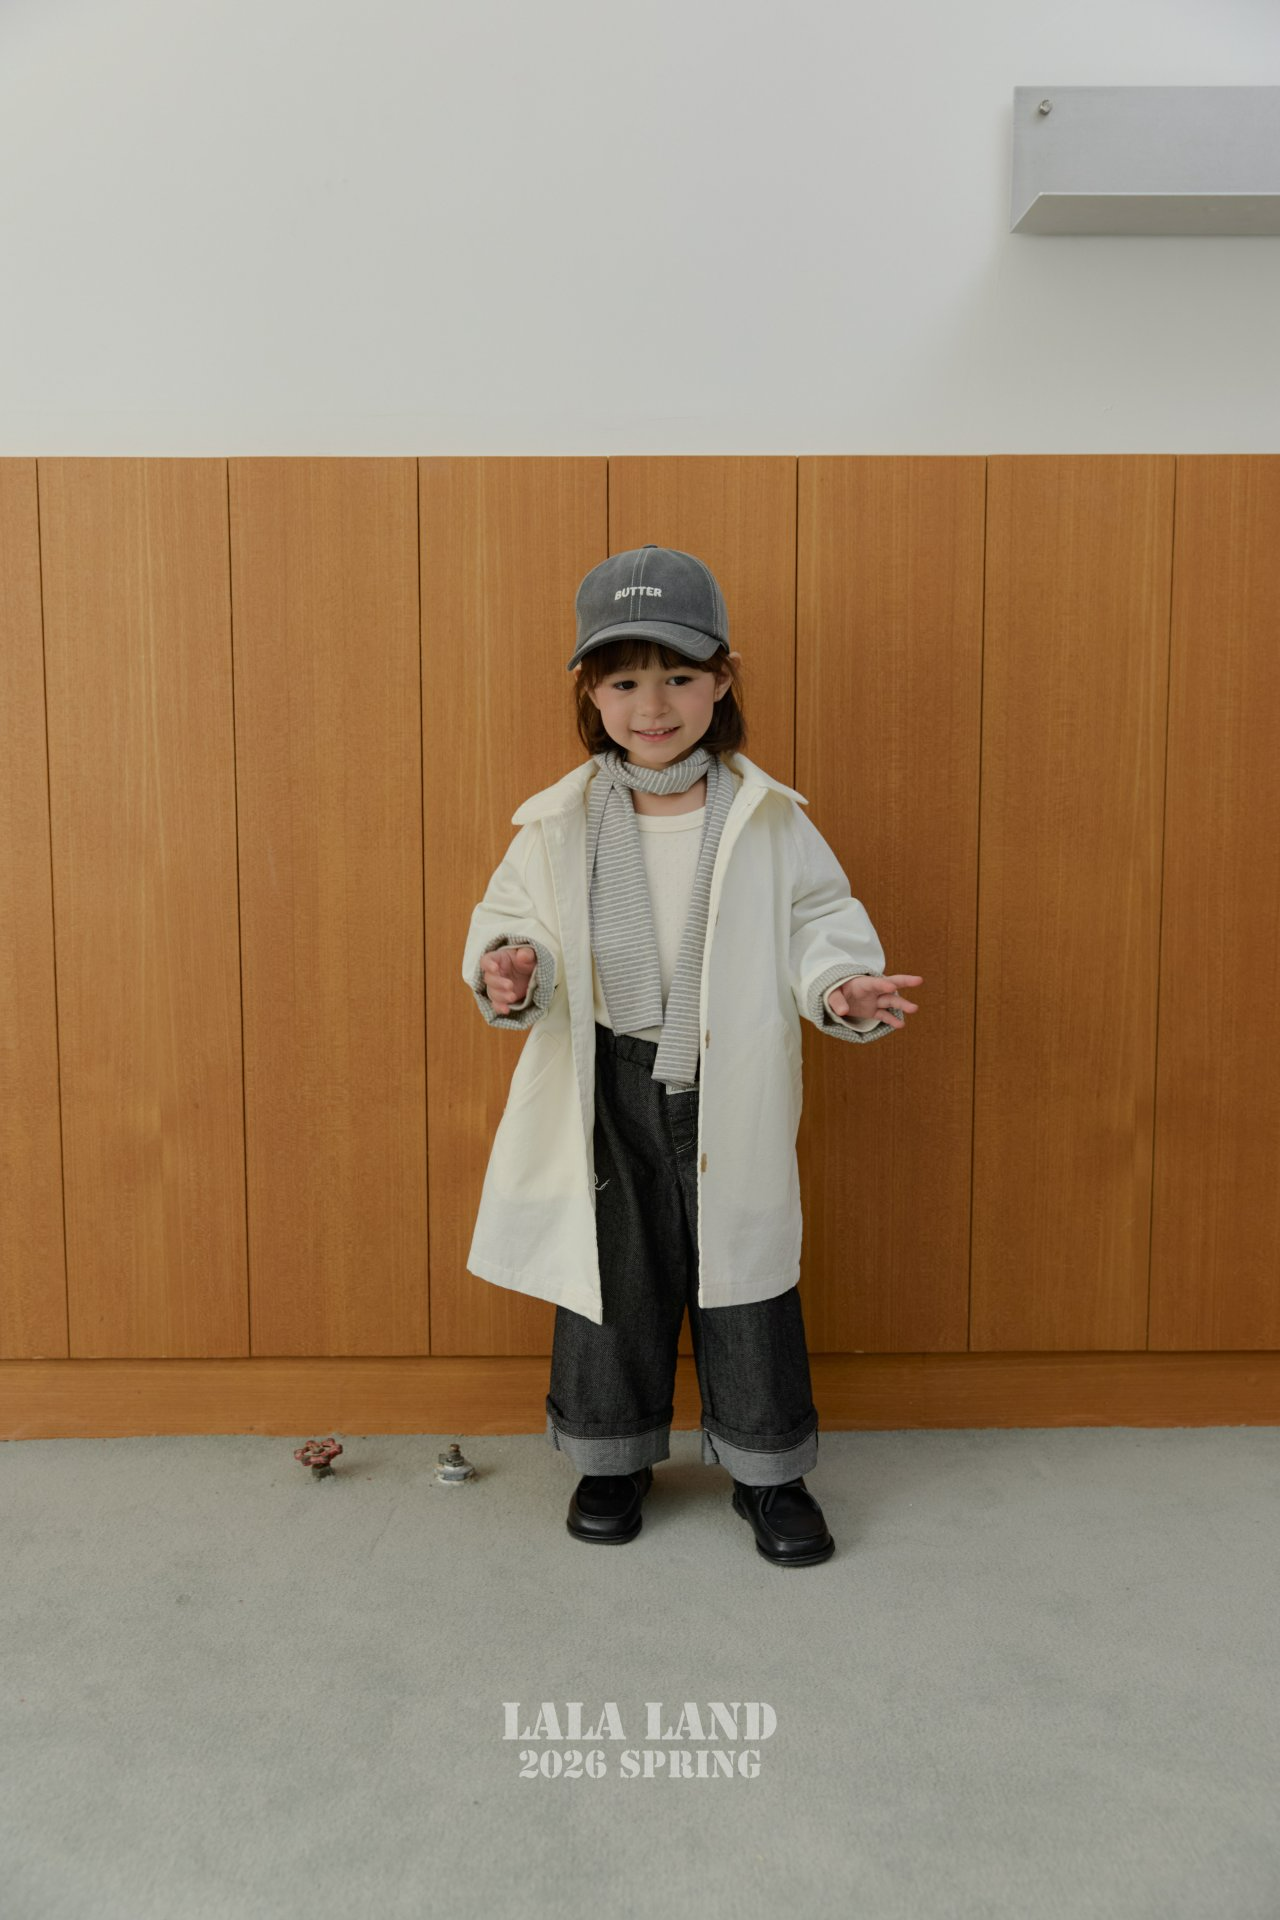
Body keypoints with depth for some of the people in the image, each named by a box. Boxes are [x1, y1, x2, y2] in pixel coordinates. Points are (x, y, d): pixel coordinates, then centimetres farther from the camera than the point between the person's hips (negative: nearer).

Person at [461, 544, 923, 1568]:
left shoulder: (770, 821, -4)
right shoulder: (559, 825, -2)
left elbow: (822, 922, 0)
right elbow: (512, 925, 1)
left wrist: (841, 986, -20)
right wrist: (510, 978, -20)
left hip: (731, 1093, 0)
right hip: (609, 1090, 1)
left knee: (745, 1274, 10)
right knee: (613, 1271, 13)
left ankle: (768, 1465, 31)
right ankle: (613, 1457, 36)